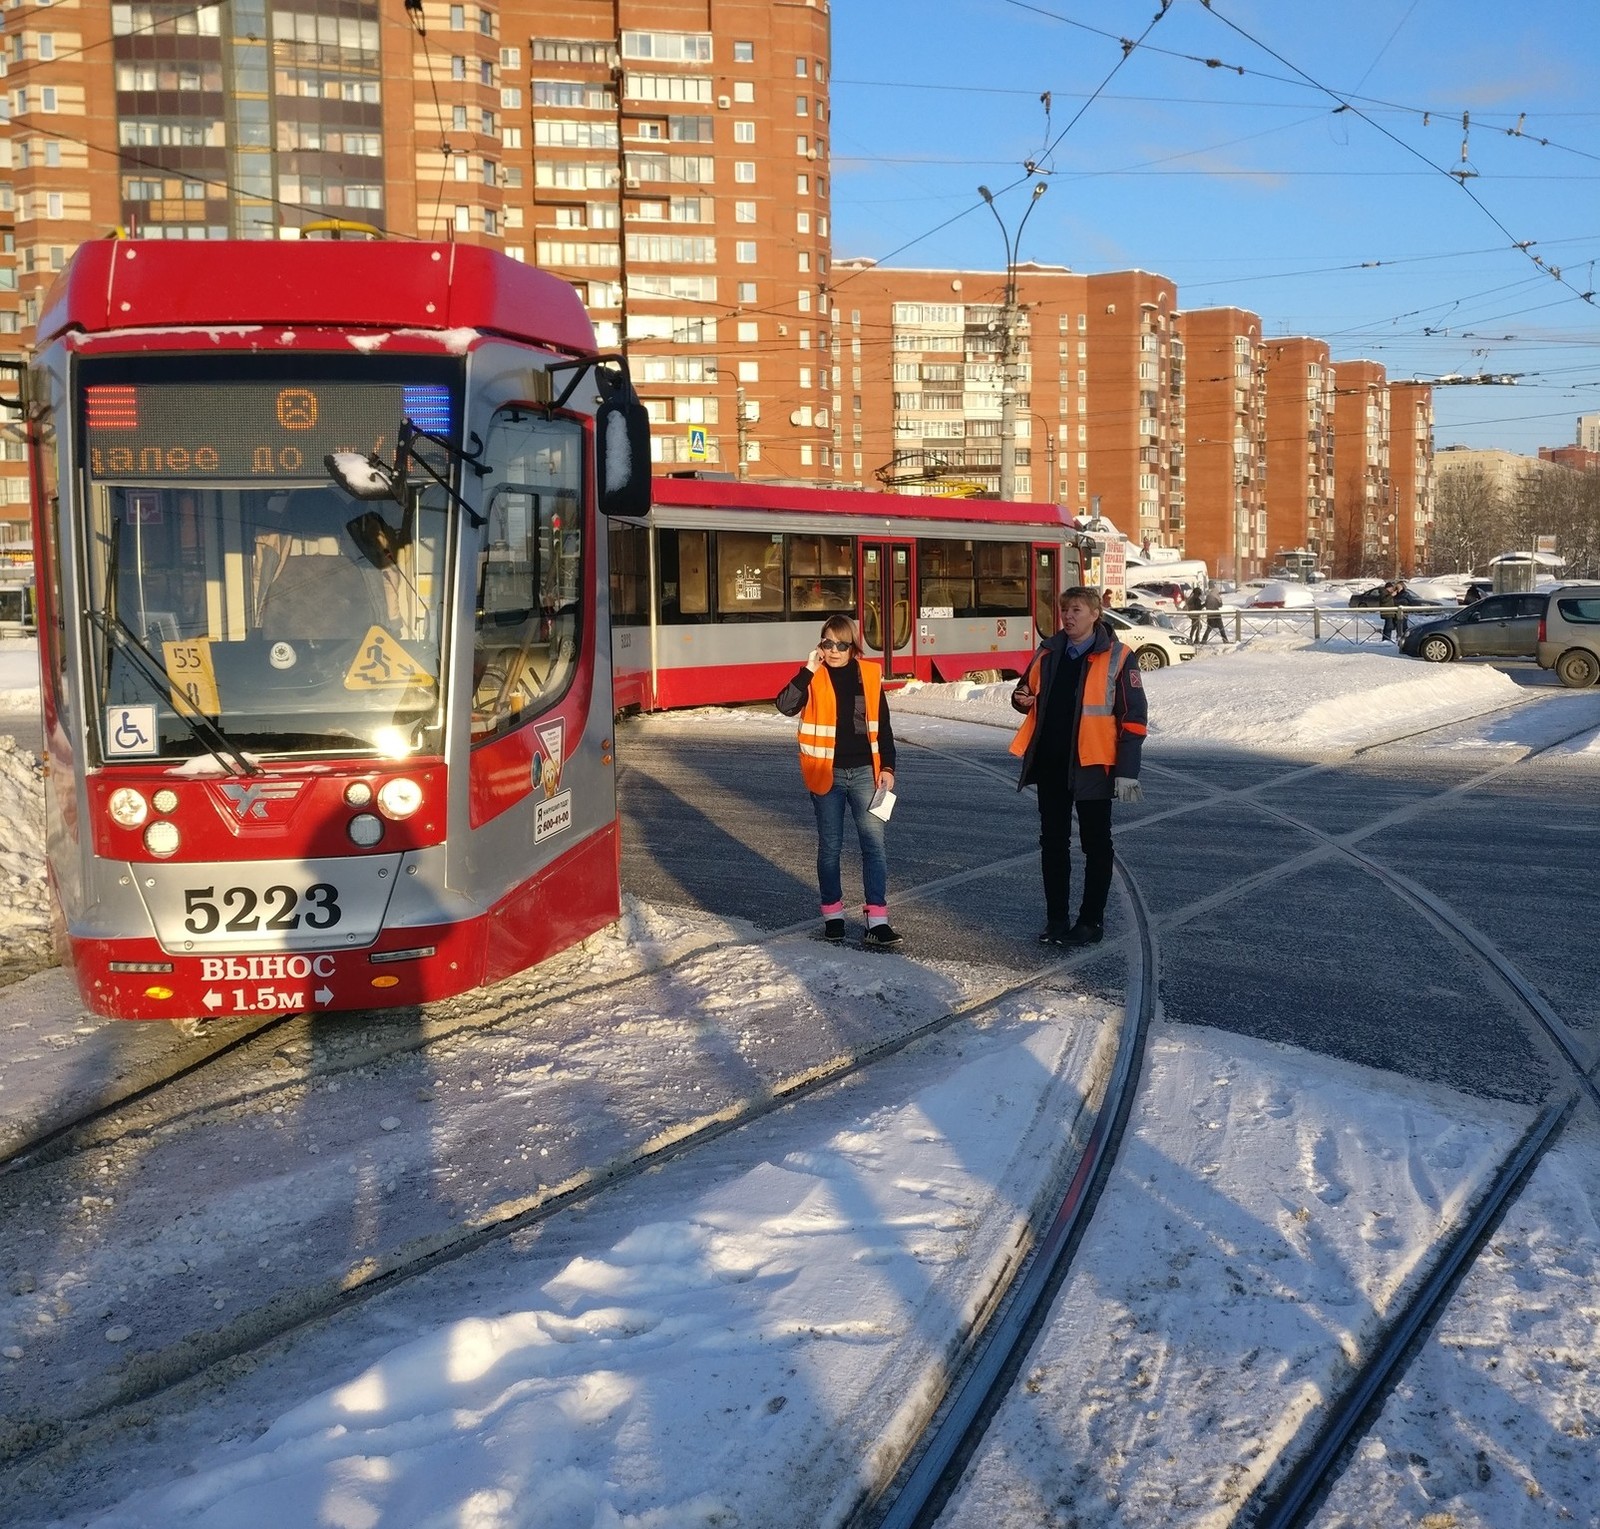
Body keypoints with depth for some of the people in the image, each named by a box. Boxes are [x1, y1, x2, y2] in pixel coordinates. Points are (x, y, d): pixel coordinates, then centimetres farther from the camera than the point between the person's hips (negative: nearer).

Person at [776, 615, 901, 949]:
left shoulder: (869, 674, 4)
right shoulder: (813, 678, -2)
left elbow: (882, 726, 9)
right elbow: (786, 706, -20)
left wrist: (887, 766, 3)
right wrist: (808, 670, -21)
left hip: (864, 771, 1)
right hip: (826, 774, -1)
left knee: (874, 843, -6)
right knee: (830, 845, 9)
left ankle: (878, 920, -7)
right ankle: (832, 914, 21)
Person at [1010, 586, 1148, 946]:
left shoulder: (1117, 658, -7)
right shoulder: (1049, 652, 8)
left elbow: (1133, 717, -8)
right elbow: (1028, 691, 21)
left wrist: (1127, 772, -13)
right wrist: (1022, 699, -5)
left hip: (1092, 766, -5)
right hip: (1049, 763, 5)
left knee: (1096, 845, 6)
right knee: (1052, 842, 10)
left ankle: (1091, 920, 16)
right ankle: (1056, 919, 20)